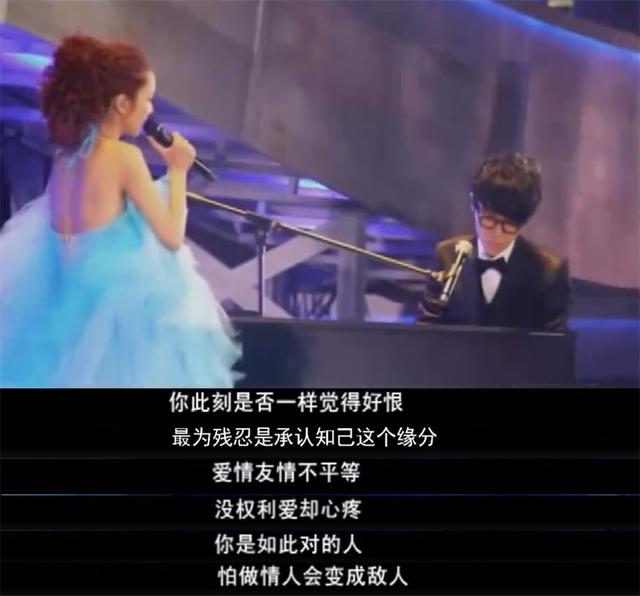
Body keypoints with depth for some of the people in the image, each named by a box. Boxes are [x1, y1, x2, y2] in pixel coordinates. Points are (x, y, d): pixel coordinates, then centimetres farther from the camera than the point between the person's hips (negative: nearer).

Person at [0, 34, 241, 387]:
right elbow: (172, 237, -11)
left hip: (68, 301, 7)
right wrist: (178, 170, 0)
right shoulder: (124, 156, -14)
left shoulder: (66, 155, 6)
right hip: (116, 305, -7)